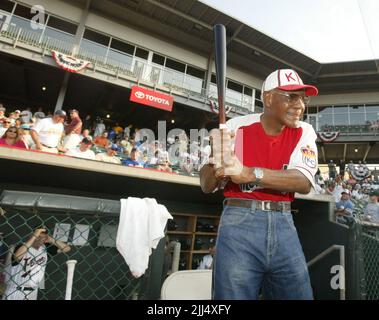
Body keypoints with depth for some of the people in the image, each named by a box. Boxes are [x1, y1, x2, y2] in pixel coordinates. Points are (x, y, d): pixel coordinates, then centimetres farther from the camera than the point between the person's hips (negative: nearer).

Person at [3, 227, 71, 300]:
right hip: (15, 291, -4)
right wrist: (34, 236, -35)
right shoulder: (22, 246, -14)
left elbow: (67, 248, -4)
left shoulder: (45, 248, -2)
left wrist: (51, 240, -14)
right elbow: (16, 256, -37)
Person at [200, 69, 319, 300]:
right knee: (234, 293, 1)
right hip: (239, 223, -3)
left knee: (299, 293, 12)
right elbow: (206, 186, -2)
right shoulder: (237, 127, -3)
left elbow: (304, 182, -13)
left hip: (284, 224, 3)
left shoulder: (304, 132, 5)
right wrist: (217, 163, -25)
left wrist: (249, 174, -27)